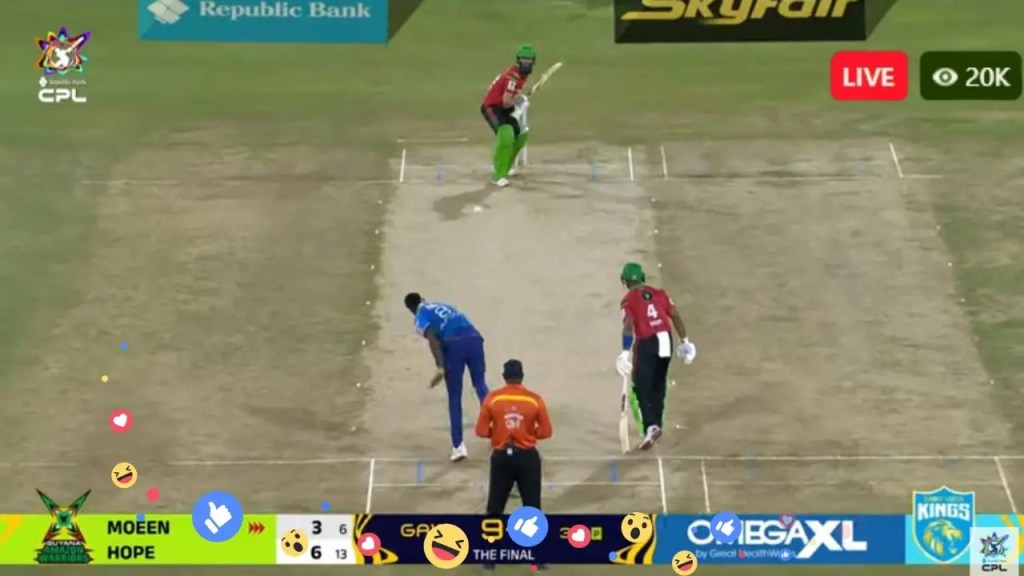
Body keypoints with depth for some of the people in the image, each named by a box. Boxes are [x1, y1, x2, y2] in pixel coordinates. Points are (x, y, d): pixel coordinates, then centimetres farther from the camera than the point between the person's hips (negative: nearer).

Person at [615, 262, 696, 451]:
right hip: (665, 340, 5)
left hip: (646, 343, -5)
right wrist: (684, 341, 14)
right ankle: (656, 424, 29)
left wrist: (626, 352, -24)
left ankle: (650, 427, -17)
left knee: (642, 388, 0)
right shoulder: (659, 293, 8)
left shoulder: (629, 300, -6)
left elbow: (628, 326, -20)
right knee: (658, 385, 21)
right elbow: (675, 316, 7)